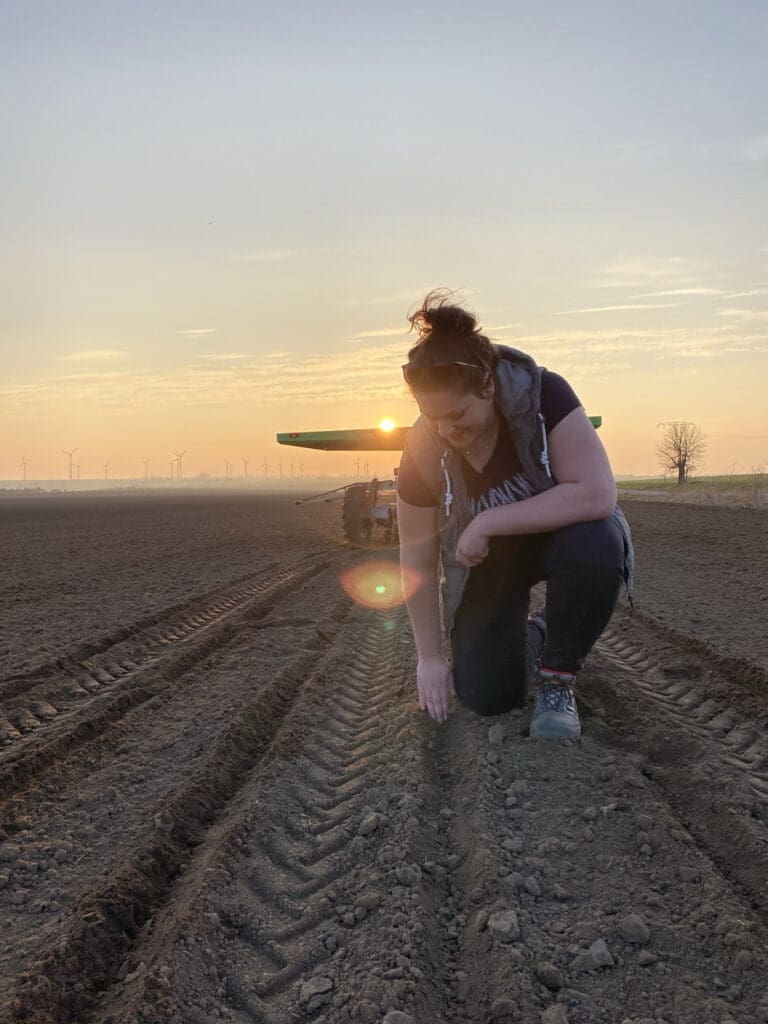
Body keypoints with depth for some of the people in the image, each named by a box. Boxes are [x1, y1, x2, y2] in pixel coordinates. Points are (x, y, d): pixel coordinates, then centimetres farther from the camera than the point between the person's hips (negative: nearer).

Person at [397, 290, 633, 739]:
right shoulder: (423, 451, -23)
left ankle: (557, 677, -12)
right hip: (488, 557, 2)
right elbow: (417, 562, -12)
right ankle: (527, 635, 25)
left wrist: (488, 522, -37)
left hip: (561, 532, -1)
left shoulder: (542, 395, -30)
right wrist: (430, 656, -7)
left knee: (596, 545, -38)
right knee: (485, 697, -10)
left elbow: (597, 495, -39)